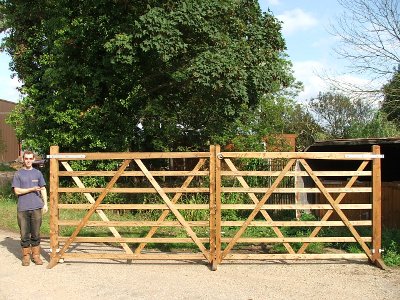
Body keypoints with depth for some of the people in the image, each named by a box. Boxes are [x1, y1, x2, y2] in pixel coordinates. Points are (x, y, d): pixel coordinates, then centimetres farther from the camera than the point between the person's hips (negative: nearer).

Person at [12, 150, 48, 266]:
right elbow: (17, 191, -2)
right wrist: (32, 189, -11)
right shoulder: (18, 174, 4)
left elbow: (43, 189, 12)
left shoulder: (38, 173, 10)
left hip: (36, 208, 1)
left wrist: (45, 204, 5)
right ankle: (26, 256, 16)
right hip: (22, 208, -1)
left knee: (36, 234, 5)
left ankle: (36, 255, 15)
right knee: (24, 234, 5)